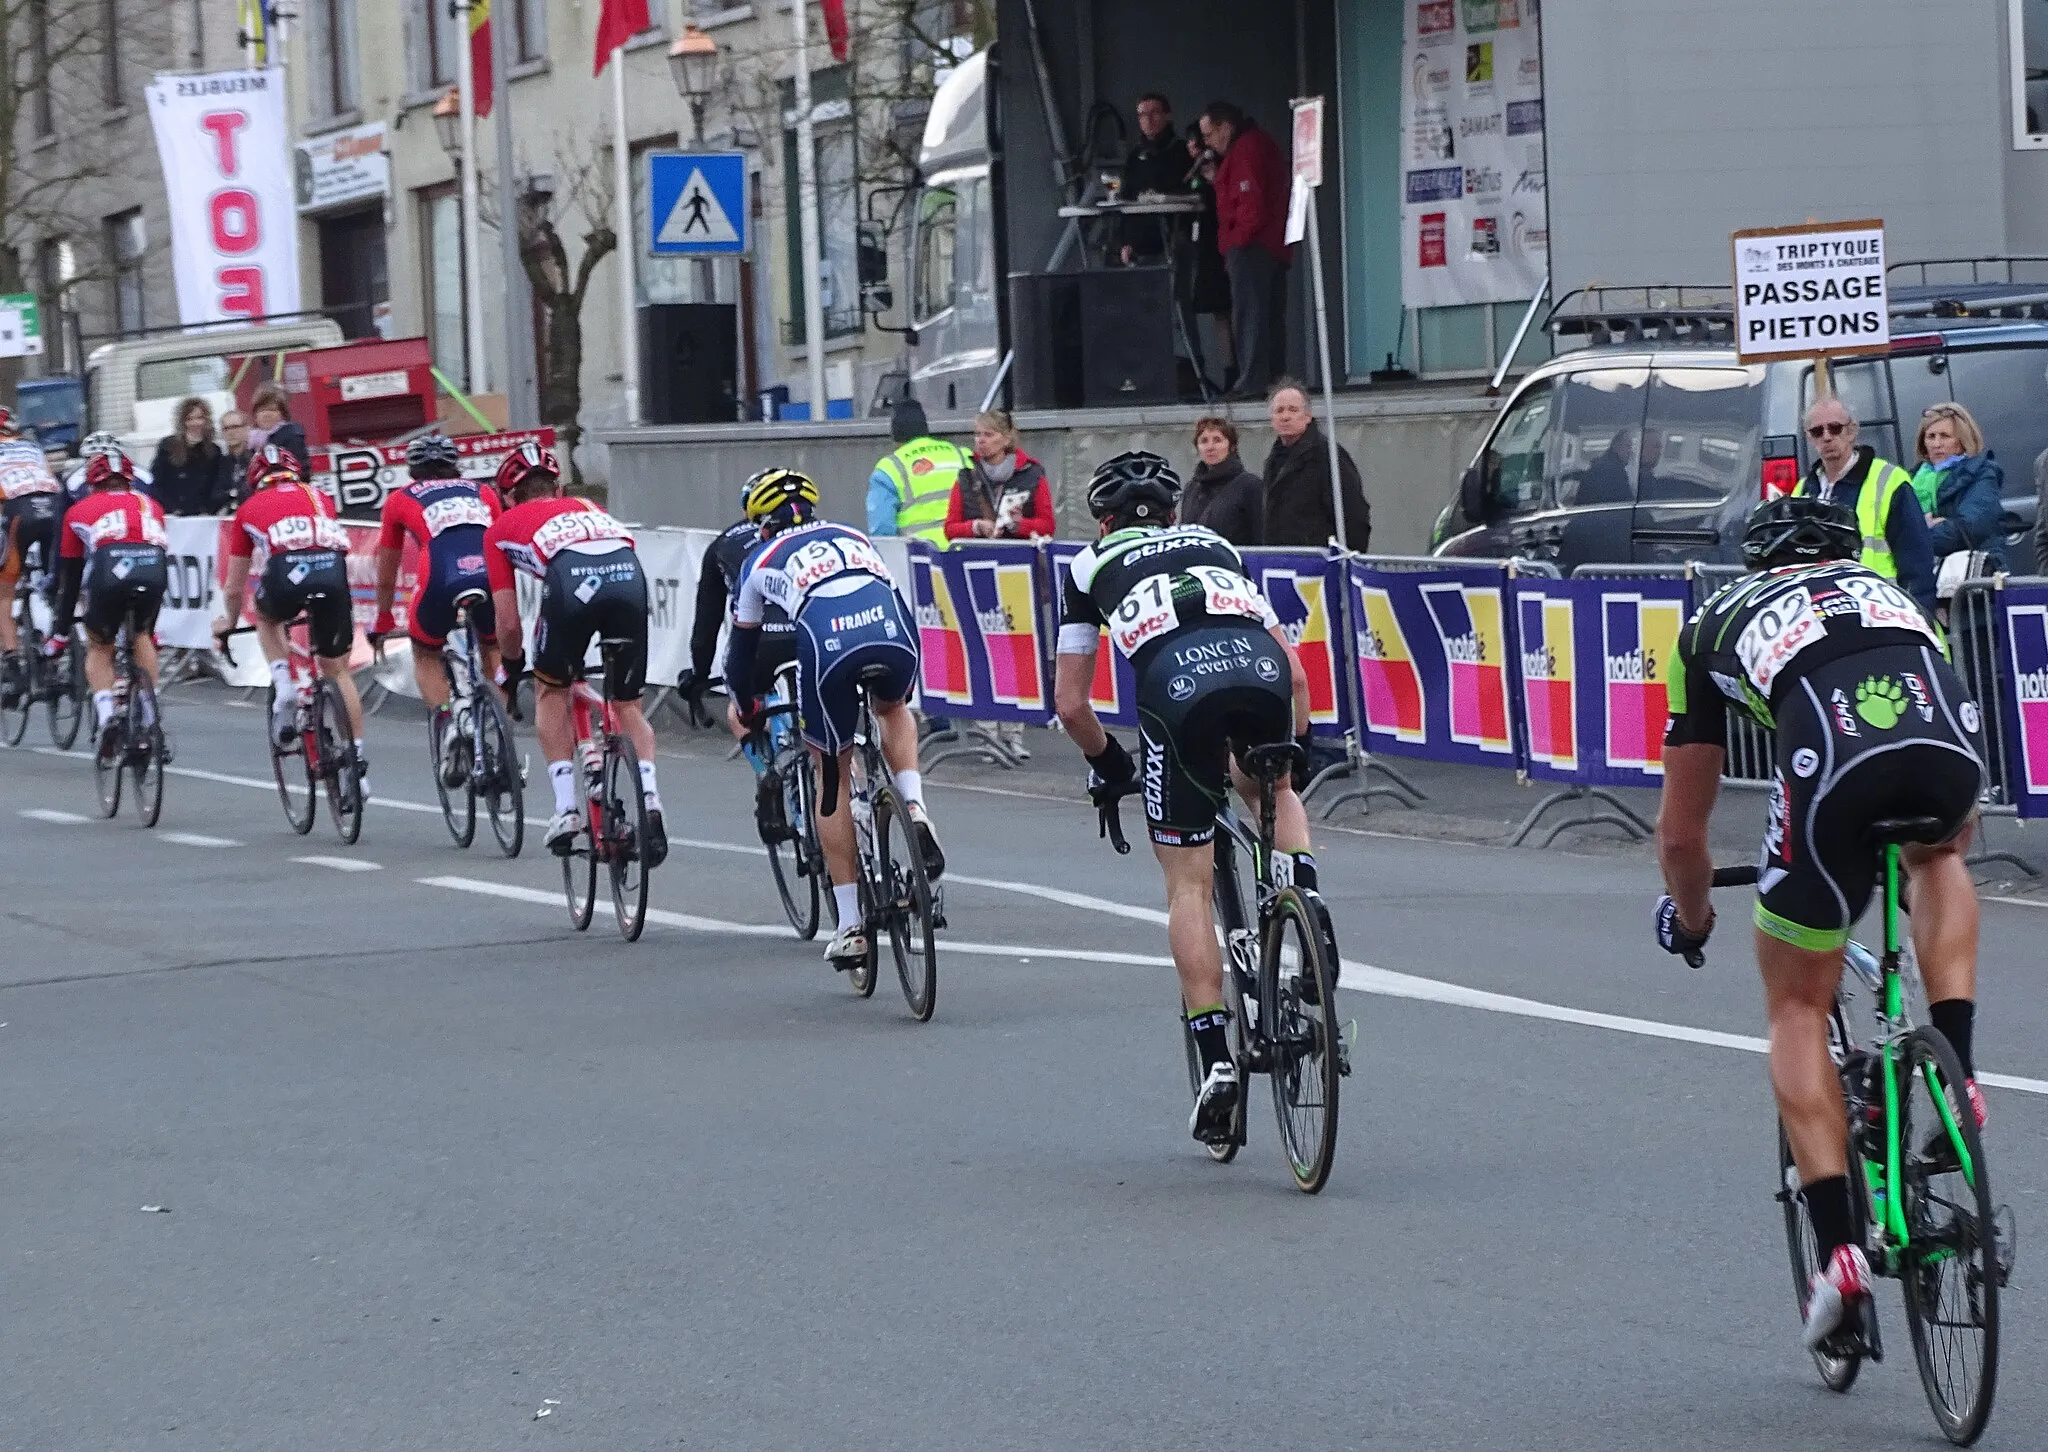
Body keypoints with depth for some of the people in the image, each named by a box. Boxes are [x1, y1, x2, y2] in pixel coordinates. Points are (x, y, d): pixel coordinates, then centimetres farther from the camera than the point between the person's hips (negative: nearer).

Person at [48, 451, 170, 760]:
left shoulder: (80, 511, 31)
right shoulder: (150, 505, 37)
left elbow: (69, 578, 34)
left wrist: (60, 633, 43)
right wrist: (152, 626, 55)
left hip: (109, 573, -2)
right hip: (153, 571, 2)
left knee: (98, 647, 24)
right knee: (143, 636, 31)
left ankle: (106, 718, 2)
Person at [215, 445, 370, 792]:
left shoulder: (251, 508, 28)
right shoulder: (320, 497, 34)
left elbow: (234, 587, 35)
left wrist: (230, 622, 54)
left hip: (285, 571, -2)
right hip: (332, 567, 2)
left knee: (267, 617, 35)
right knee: (337, 671, 18)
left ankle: (283, 686, 11)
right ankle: (358, 765, 15)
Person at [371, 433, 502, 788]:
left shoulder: (400, 500, 27)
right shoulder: (483, 494, 32)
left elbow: (386, 576, 36)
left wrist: (383, 621, 52)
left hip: (443, 579, -2)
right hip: (492, 577, 2)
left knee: (426, 656, 24)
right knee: (493, 652, 29)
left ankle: (446, 724, -1)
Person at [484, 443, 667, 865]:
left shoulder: (501, 527, 31)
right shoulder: (588, 508, 41)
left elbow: (508, 622, 29)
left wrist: (512, 670, 47)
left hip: (571, 580, -3)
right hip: (629, 573, 3)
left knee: (551, 691, 23)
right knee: (628, 704, 20)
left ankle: (566, 809, 12)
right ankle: (649, 799, -2)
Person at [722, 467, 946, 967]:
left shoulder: (762, 560, 29)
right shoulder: (855, 537, 37)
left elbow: (743, 644, 38)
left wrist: (742, 704, 56)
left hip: (827, 645, -2)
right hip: (896, 635, 2)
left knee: (833, 777, 17)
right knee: (892, 710, 38)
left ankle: (850, 926, 15)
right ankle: (914, 811, 12)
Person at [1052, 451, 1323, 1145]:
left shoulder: (1091, 565, 32)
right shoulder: (1217, 547, 38)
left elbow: (1070, 704, 29)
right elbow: (1295, 669, 36)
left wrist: (1108, 763, 47)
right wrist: (1295, 746, 51)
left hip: (1177, 683, -2)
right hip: (1262, 669, 2)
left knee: (1188, 886, 9)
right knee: (1274, 789, 36)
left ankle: (1215, 1058, 2)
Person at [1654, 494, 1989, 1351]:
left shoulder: (1717, 625, 34)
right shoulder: (1885, 592, 40)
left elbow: (1680, 832, 40)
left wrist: (1689, 919, 59)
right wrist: (1946, 839, 72)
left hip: (1831, 760, -2)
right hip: (1949, 740, 2)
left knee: (1798, 1008, 17)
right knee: (1937, 860, 39)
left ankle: (1838, 1248, 7)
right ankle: (1957, 1075, 23)